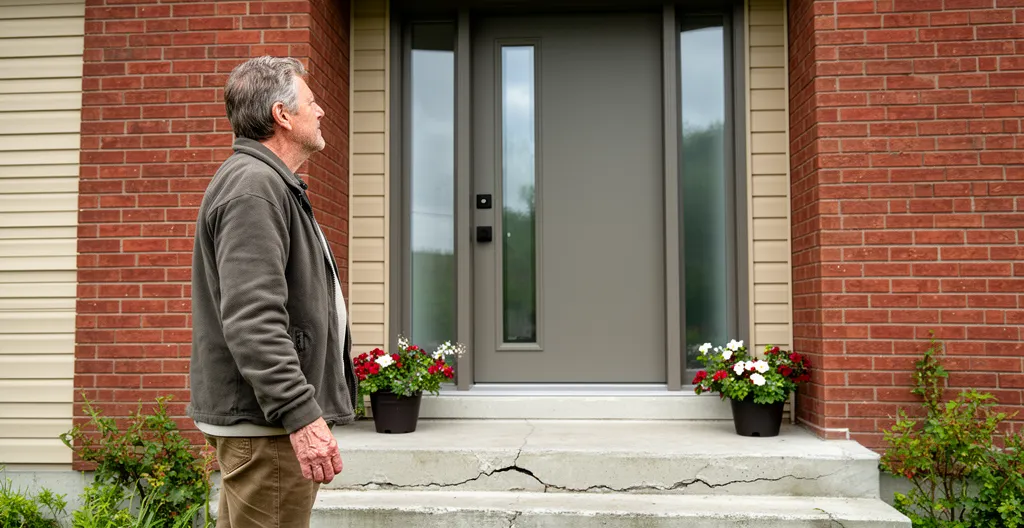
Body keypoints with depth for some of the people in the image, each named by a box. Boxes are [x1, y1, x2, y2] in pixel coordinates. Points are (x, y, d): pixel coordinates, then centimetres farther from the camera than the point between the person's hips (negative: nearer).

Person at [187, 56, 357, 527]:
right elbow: (251, 320, -26)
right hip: (266, 422, -11)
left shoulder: (270, 182, 19)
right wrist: (301, 414, -27)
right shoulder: (254, 186, -16)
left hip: (268, 417, 11)